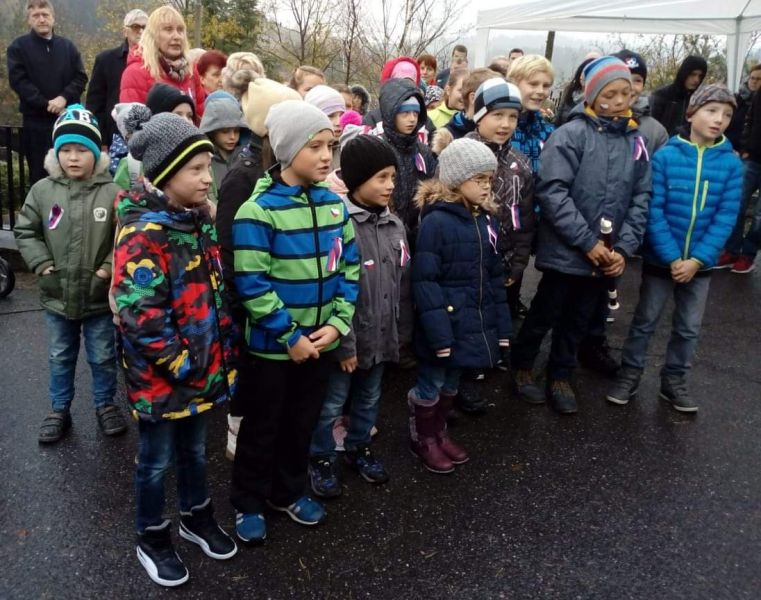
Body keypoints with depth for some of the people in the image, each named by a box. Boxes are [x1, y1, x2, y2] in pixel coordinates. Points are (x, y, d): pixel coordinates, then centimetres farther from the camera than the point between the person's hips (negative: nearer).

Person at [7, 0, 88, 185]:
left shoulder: (68, 46, 13)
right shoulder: (18, 47, 4)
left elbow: (81, 77, 5)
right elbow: (18, 80, -6)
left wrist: (64, 97, -13)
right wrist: (46, 104, -15)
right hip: (35, 121, -2)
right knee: (39, 173, 3)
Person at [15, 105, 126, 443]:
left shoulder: (112, 193, -12)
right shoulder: (42, 190, -4)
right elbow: (25, 231, 4)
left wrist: (111, 267, -16)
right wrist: (41, 264, -7)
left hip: (99, 296, -2)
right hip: (57, 295, 2)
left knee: (103, 358, 15)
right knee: (60, 358, 19)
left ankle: (105, 405, 36)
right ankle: (60, 410, 37)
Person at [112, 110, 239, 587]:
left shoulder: (198, 218, 4)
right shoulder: (143, 234, -22)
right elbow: (140, 315, -26)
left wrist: (223, 348, 10)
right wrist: (181, 365, -19)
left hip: (202, 368, 7)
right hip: (161, 376, -7)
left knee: (195, 448, 24)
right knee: (157, 459, 13)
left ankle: (197, 517, 45)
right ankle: (153, 539, 34)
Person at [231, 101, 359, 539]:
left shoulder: (334, 203, 1)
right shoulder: (259, 209, -17)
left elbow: (350, 266, 5)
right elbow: (251, 283, -20)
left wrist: (338, 322, -6)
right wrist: (291, 336, -18)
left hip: (321, 340, 5)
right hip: (272, 344, -5)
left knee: (304, 422, 20)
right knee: (262, 425, 12)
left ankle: (289, 491, 41)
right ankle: (249, 502, 32)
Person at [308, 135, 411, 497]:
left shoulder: (394, 224, 4)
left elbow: (403, 283, 11)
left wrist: (401, 330, 12)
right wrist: (343, 342, -19)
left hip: (381, 335, 7)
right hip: (346, 338, -7)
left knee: (369, 399, 23)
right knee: (331, 405, 11)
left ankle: (358, 449, 44)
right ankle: (322, 460, 31)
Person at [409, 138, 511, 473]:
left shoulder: (486, 220, 5)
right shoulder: (437, 221, -17)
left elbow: (495, 277, 11)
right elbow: (424, 281, -19)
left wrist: (502, 324, 9)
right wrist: (438, 332, -21)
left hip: (471, 322, 7)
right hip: (444, 323, -7)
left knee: (451, 383, 22)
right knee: (431, 384, 11)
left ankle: (438, 432, 41)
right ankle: (422, 439, 32)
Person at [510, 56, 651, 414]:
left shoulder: (636, 142, 6)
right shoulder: (572, 134, -11)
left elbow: (640, 200, 6)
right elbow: (552, 192, -18)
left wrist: (624, 248, -5)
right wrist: (588, 242, -17)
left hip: (607, 256, 5)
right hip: (565, 251, -5)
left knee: (578, 321, 17)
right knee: (545, 315, 10)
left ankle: (560, 377, 35)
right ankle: (521, 367, 32)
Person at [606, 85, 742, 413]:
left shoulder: (732, 163, -5)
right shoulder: (665, 156, -12)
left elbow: (726, 217, -6)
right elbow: (654, 211, -13)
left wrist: (697, 259, -15)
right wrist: (672, 257, -18)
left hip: (700, 262, 3)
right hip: (660, 259, -3)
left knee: (689, 328, 15)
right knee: (645, 320, 11)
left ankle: (674, 380, 32)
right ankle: (630, 374, 27)